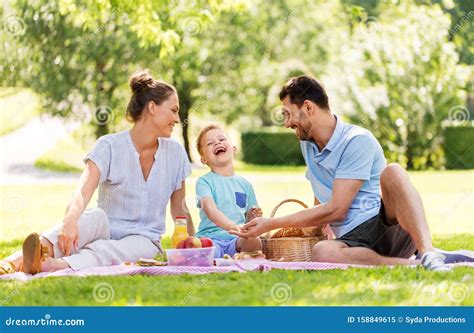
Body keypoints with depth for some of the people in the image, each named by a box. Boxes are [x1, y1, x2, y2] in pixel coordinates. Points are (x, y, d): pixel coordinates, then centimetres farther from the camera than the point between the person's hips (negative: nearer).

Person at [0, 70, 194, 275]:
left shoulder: (175, 153, 6)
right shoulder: (109, 146, -6)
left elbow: (179, 208, 15)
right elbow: (83, 193, -23)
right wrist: (70, 220, -44)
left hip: (144, 240, 1)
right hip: (106, 231, -1)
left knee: (107, 250, -35)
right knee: (95, 216, -37)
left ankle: (60, 265, -67)